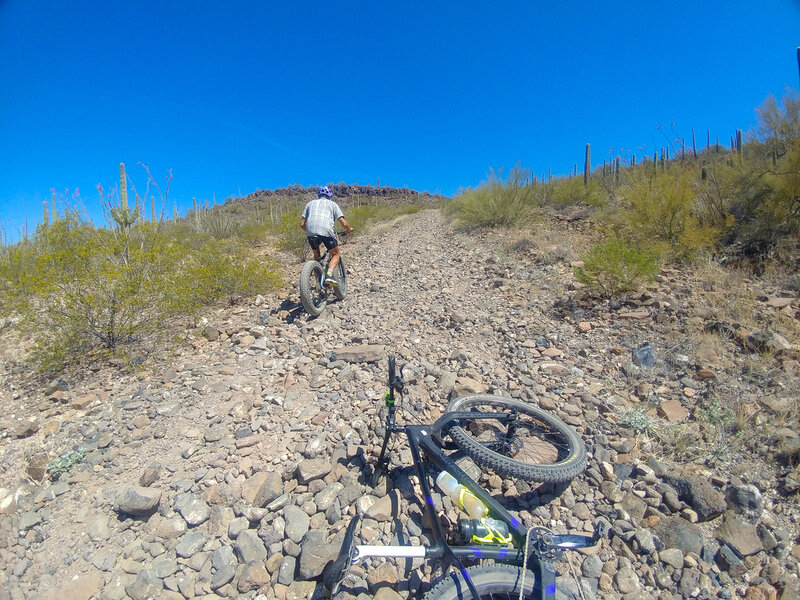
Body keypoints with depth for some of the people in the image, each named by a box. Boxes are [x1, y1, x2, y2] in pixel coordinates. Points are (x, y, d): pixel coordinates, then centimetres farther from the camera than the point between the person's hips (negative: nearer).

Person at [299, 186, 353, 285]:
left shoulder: (310, 203, 27)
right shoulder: (332, 204, 20)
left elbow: (302, 224, 21)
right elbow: (344, 223, 9)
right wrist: (349, 229, 29)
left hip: (311, 232, 3)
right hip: (326, 231, -3)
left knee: (316, 256, 25)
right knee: (335, 255, 14)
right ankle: (329, 275, -9)